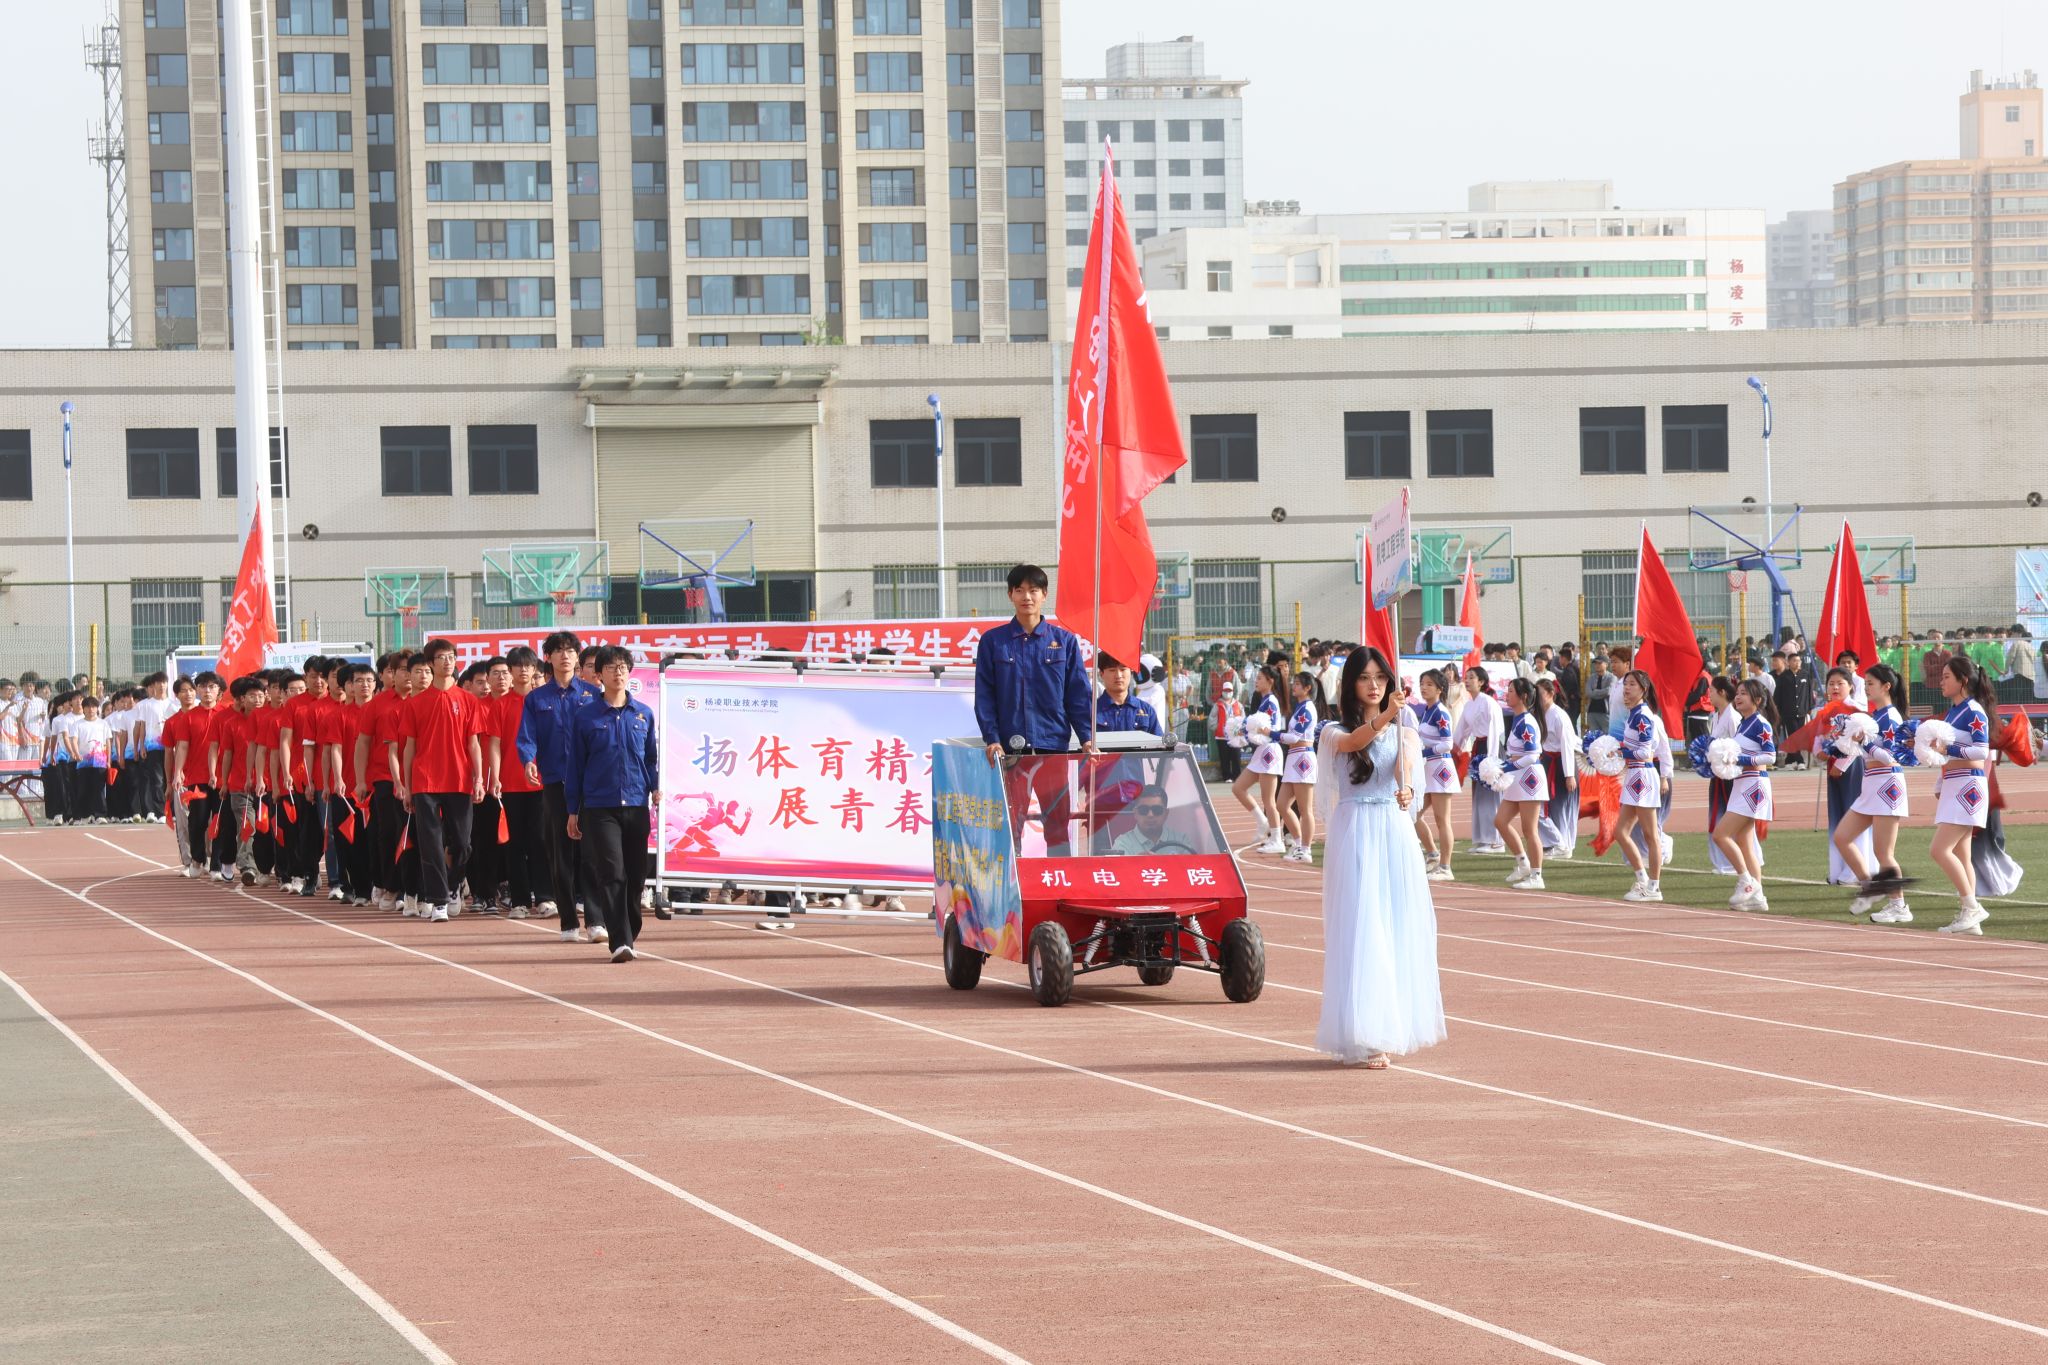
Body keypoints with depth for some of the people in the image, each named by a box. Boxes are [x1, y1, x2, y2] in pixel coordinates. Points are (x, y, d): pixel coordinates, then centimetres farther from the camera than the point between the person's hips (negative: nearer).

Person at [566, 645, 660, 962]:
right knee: (611, 876, -11)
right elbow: (575, 765, 6)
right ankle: (620, 942, -17)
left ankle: (630, 934, 21)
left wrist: (655, 786, 1)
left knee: (636, 876, 7)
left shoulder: (643, 714, 9)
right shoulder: (585, 717, 3)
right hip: (600, 807, -3)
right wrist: (572, 811, 6)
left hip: (637, 805, 3)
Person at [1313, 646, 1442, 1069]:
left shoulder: (1400, 730, 10)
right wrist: (1384, 717, -42)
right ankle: (1364, 1038, -10)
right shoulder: (1336, 733, 2)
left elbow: (1403, 762, -12)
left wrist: (1406, 788, -35)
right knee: (1361, 929, -8)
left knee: (1399, 927, 4)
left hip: (1396, 832, 3)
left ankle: (1397, 1025, 14)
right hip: (1355, 835, -3)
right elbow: (1355, 741, -22)